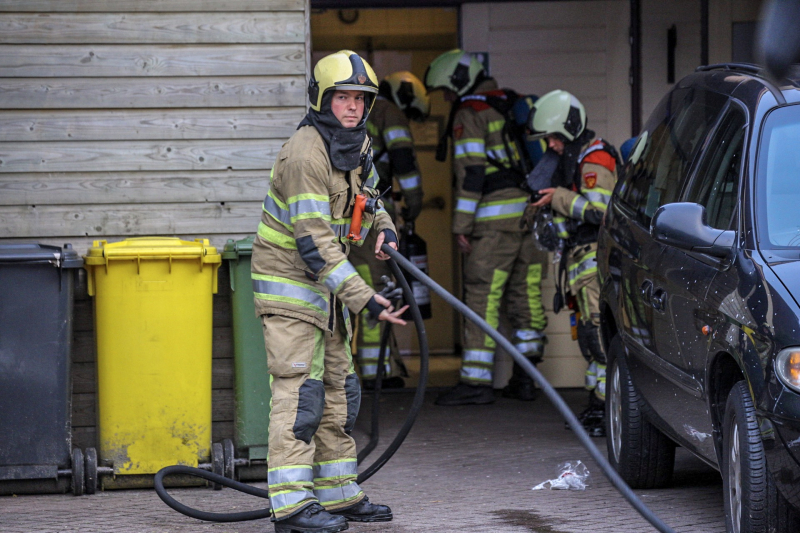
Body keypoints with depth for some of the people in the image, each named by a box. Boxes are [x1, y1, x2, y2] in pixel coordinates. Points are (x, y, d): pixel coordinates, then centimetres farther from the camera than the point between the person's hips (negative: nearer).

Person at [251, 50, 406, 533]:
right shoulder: (305, 154, -24)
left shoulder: (357, 144, 6)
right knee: (300, 390, -14)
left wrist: (384, 228, 1)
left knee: (338, 389, 13)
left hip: (327, 285, 10)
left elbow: (369, 196, 25)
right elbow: (315, 243, -28)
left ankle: (340, 493, 22)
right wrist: (364, 299, -31)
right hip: (289, 281, -10)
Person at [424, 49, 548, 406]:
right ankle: (523, 379, 12)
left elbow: (471, 172, -14)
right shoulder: (510, 105, 19)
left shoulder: (469, 113, -6)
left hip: (496, 217, -8)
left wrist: (461, 225, -12)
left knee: (483, 296, -7)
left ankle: (476, 380, -9)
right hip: (529, 211, 8)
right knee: (524, 293, 10)